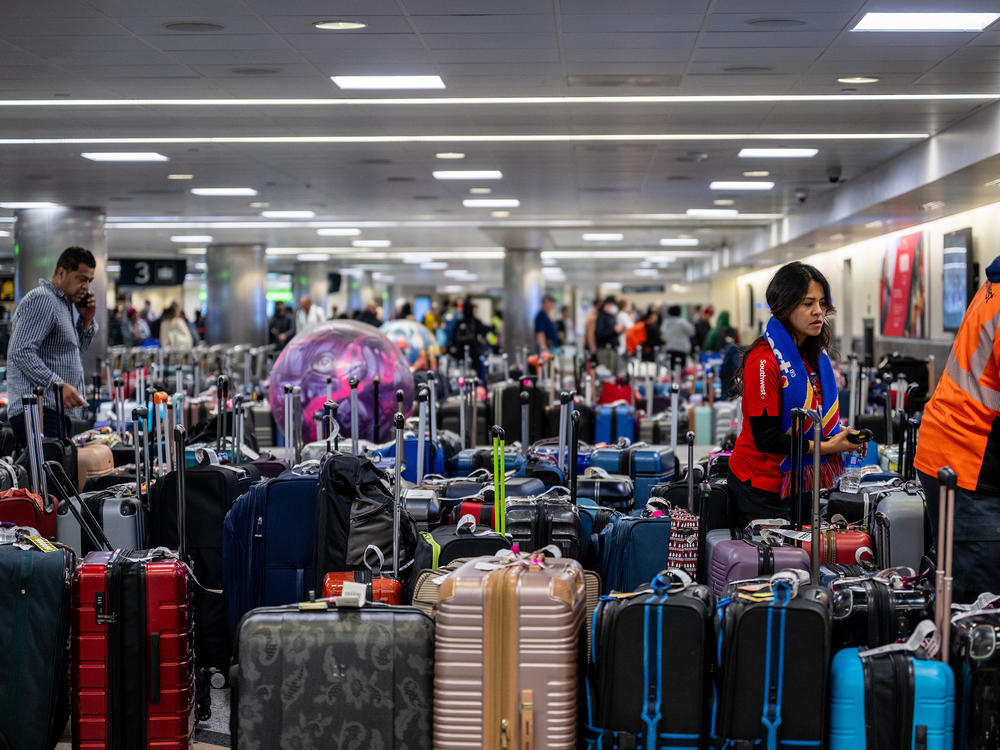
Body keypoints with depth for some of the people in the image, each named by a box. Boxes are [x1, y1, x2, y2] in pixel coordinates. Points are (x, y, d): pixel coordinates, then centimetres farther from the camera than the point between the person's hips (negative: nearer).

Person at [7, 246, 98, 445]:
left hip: (59, 411, 10)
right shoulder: (42, 300, -9)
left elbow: (76, 350, 29)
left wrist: (86, 320, 13)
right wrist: (58, 385, -26)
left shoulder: (65, 303, 22)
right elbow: (22, 353, -19)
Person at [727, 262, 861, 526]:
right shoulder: (764, 361, -19)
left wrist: (842, 436, -1)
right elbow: (765, 439, -20)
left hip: (796, 483, 7)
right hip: (761, 487, -7)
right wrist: (825, 447, -20)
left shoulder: (816, 355, 8)